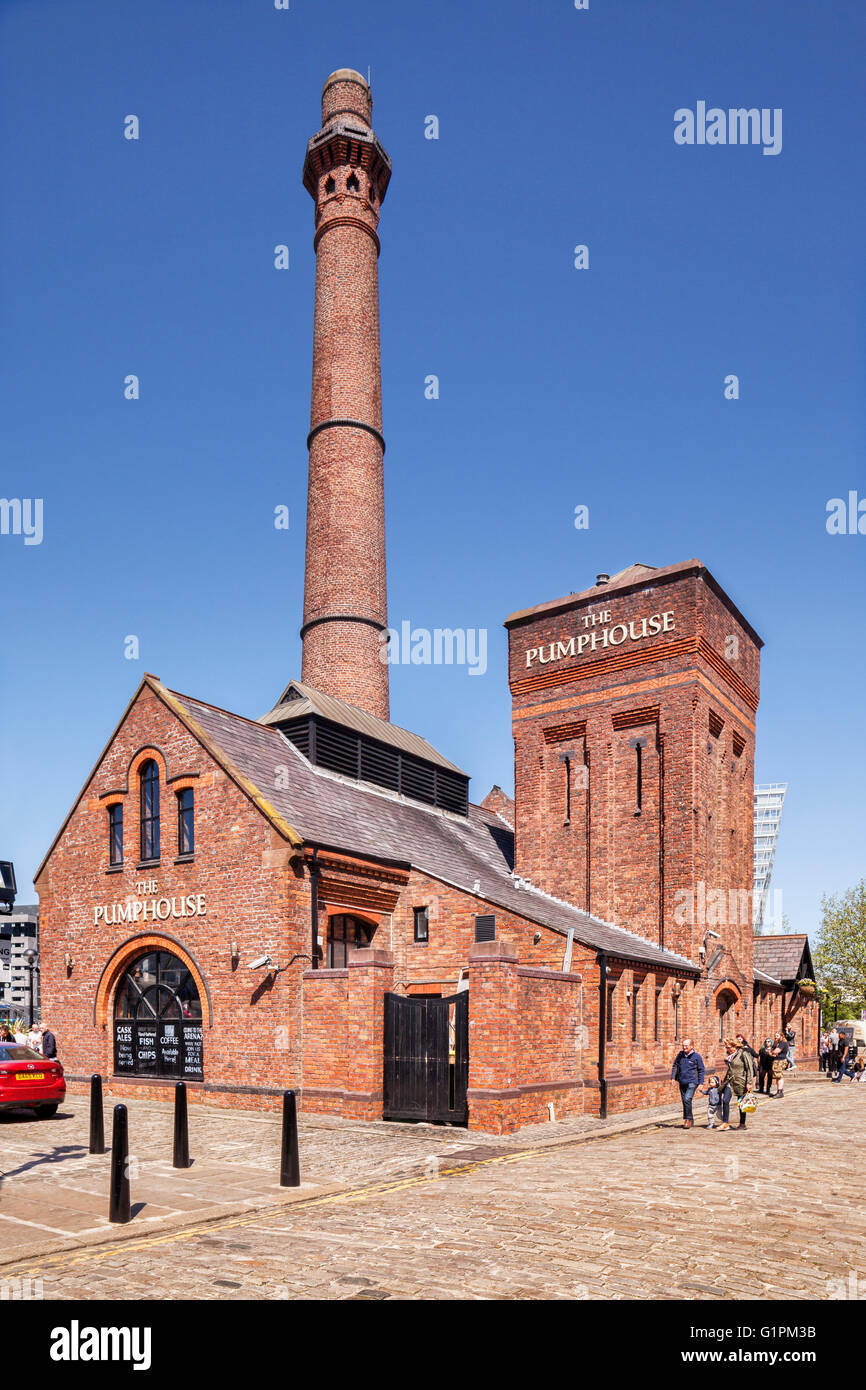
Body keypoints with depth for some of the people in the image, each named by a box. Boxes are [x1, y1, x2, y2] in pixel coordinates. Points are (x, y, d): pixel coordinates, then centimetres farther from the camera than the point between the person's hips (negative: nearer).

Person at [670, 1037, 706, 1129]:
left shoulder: (697, 1056, -5)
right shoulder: (680, 1055, 7)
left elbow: (702, 1070, 0)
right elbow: (675, 1066, 16)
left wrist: (701, 1083, -5)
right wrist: (673, 1077, 6)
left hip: (692, 1082, -5)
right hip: (682, 1082, 5)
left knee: (687, 1099, -21)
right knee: (684, 1101, 8)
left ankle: (688, 1119, -7)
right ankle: (691, 1122, 21)